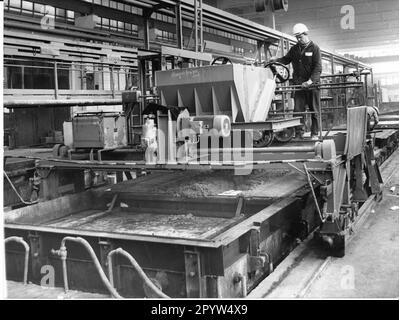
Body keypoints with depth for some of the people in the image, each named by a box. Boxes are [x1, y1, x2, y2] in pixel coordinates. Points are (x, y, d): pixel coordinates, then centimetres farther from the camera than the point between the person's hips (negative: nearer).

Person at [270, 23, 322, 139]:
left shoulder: (314, 48, -1)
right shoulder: (294, 49, 12)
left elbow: (318, 68, -8)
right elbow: (287, 60, 23)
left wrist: (311, 81, -21)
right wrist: (276, 59, 2)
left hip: (312, 84, -3)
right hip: (298, 84, 3)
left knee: (314, 111, 4)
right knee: (298, 110, -3)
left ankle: (314, 134, 11)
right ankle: (299, 134, 0)